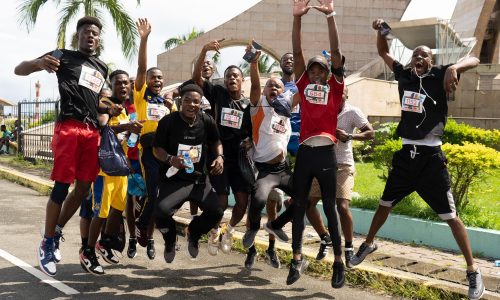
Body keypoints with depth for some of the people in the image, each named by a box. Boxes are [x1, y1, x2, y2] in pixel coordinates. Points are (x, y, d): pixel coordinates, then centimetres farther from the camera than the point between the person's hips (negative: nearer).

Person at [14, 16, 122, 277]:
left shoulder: (102, 68, 22)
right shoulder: (65, 56, 5)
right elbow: (19, 70, 0)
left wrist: (109, 109, 12)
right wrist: (38, 63, -23)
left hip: (92, 131, 6)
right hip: (68, 127, -6)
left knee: (84, 186, 6)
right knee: (61, 187, -9)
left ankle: (56, 231, 22)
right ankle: (46, 243, 2)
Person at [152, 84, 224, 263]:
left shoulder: (207, 121, -3)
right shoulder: (168, 121, -11)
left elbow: (215, 141, 16)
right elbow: (156, 148, -5)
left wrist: (219, 156, -4)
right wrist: (170, 159, -25)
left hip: (199, 178, 3)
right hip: (174, 179, -3)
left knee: (216, 212, -12)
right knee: (161, 211, -27)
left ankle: (193, 233, 25)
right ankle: (170, 240, 11)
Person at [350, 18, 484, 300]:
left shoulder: (439, 76, -6)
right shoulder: (405, 75, 6)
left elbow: (474, 59, -16)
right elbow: (384, 53, 18)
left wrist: (454, 68, -36)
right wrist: (381, 31, 0)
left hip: (431, 157, -5)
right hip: (406, 154, 5)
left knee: (450, 215, -4)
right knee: (385, 204, 20)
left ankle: (473, 271, 6)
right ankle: (369, 244, 43)